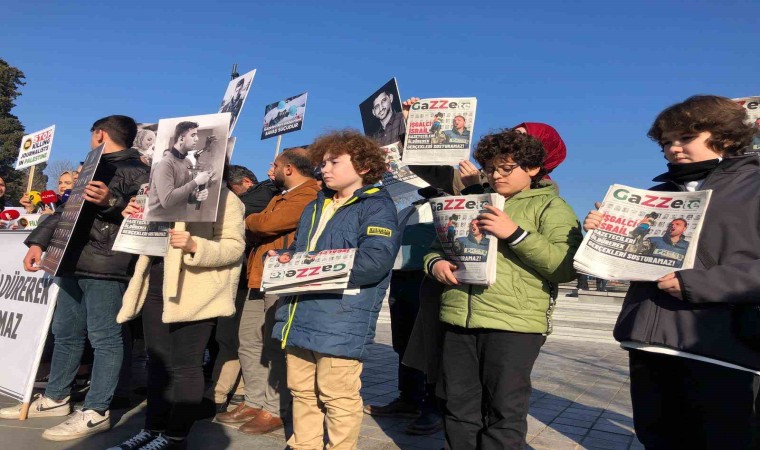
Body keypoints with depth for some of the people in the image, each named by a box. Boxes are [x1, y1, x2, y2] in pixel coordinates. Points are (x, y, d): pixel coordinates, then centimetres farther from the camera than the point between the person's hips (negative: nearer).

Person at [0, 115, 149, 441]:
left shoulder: (135, 170, -4)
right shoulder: (92, 168, 23)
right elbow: (65, 210, 21)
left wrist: (110, 202, -31)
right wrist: (37, 241, 10)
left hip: (105, 266, -9)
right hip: (74, 262, 10)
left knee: (104, 338, -4)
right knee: (65, 333, 16)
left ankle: (96, 412, 2)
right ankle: (55, 399, 28)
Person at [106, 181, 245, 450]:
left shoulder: (224, 198, -4)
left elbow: (235, 246, -13)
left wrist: (195, 246, -28)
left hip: (192, 292, -8)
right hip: (156, 284, 8)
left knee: (185, 365, -2)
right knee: (157, 362, 13)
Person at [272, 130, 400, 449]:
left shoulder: (377, 206, -7)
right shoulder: (316, 206, 20)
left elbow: (374, 261, -20)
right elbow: (298, 248, 27)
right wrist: (286, 260, 2)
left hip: (341, 322, -8)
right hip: (300, 317, 8)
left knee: (338, 398, 3)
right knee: (302, 391, 18)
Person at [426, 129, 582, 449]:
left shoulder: (551, 207, 3)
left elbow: (565, 267, -11)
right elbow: (439, 245, 24)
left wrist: (515, 233, -18)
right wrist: (435, 262, 1)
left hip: (513, 323, -5)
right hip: (459, 320, 5)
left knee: (503, 413, 2)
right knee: (460, 410, 11)